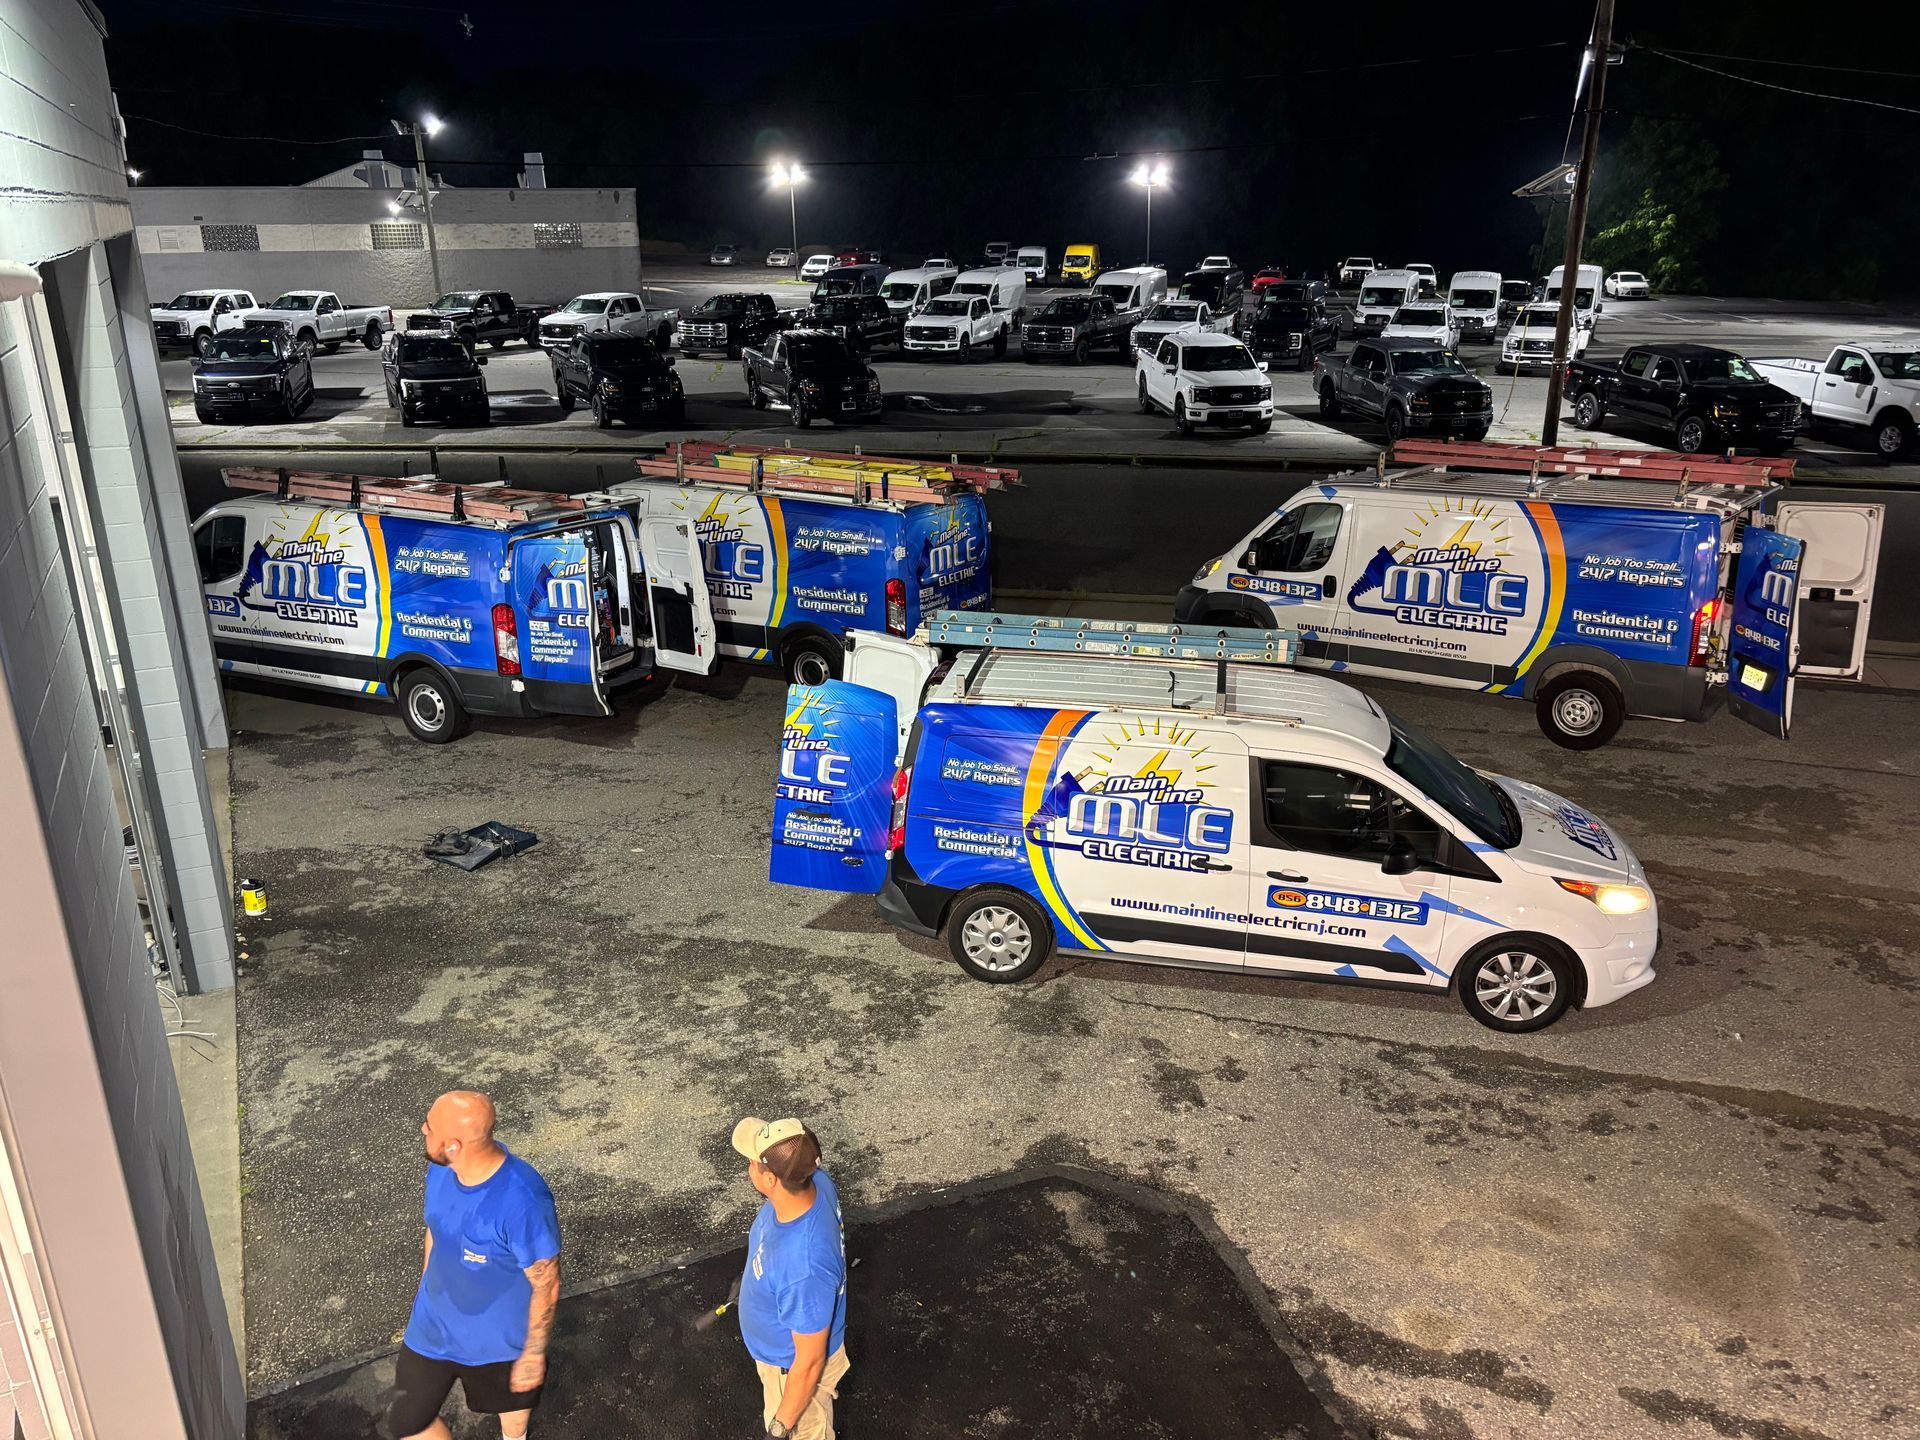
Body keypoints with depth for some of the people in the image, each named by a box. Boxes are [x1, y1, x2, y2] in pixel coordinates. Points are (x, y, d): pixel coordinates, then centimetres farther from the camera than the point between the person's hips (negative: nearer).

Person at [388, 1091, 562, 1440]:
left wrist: (534, 1353, -13)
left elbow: (547, 1286, -26)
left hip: (499, 1338, -5)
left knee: (511, 1400, 28)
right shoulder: (441, 1167, -19)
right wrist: (426, 1290, 15)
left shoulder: (522, 1201, -40)